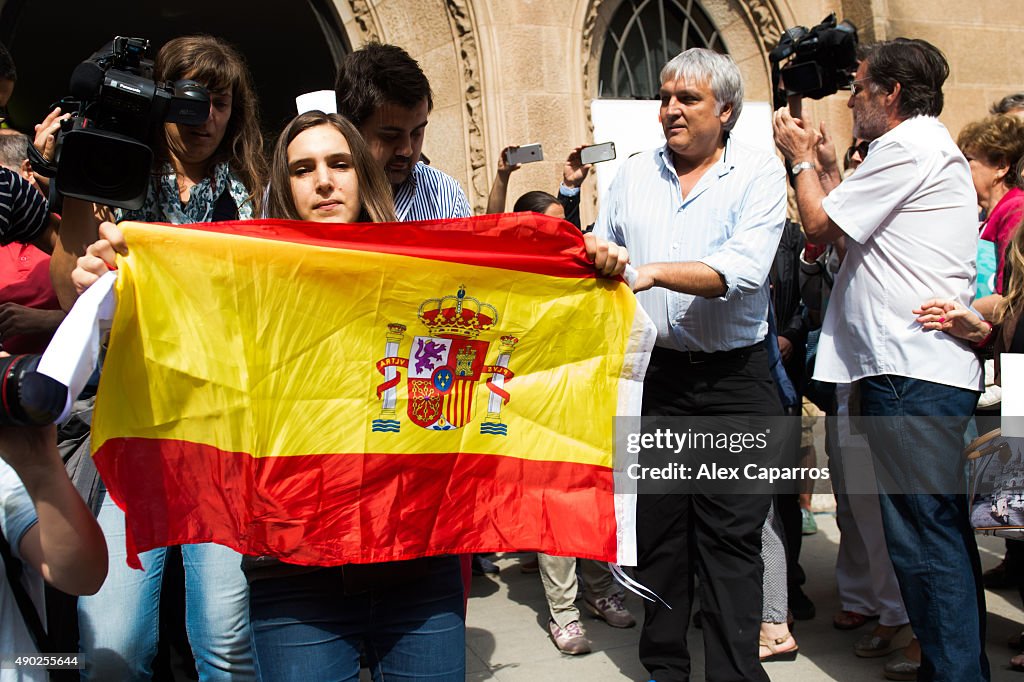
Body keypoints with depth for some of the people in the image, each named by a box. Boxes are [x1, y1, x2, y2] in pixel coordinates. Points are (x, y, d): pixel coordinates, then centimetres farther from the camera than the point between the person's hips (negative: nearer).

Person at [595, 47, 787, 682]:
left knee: (730, 536, 2)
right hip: (652, 373, 3)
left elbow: (744, 268, -17)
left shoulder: (760, 173, -2)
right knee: (656, 527, 10)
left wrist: (653, 271, -27)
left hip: (735, 378, -3)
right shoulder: (634, 175, 10)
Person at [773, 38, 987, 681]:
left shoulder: (906, 146, -9)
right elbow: (849, 226, 22)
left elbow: (820, 224, -7)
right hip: (939, 369, 11)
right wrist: (826, 165, 21)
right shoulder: (934, 146, 24)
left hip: (909, 372, -11)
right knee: (943, 529, 15)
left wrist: (802, 159, 7)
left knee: (922, 535, -7)